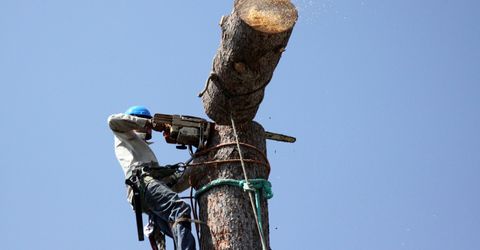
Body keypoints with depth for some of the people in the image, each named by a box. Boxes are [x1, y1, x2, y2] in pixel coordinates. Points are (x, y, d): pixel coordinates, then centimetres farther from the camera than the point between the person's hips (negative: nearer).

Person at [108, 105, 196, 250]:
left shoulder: (142, 147, 45)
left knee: (181, 237, -12)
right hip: (144, 181, -8)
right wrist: (150, 123, 4)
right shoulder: (126, 136, 27)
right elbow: (114, 120, 1)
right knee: (181, 209, -32)